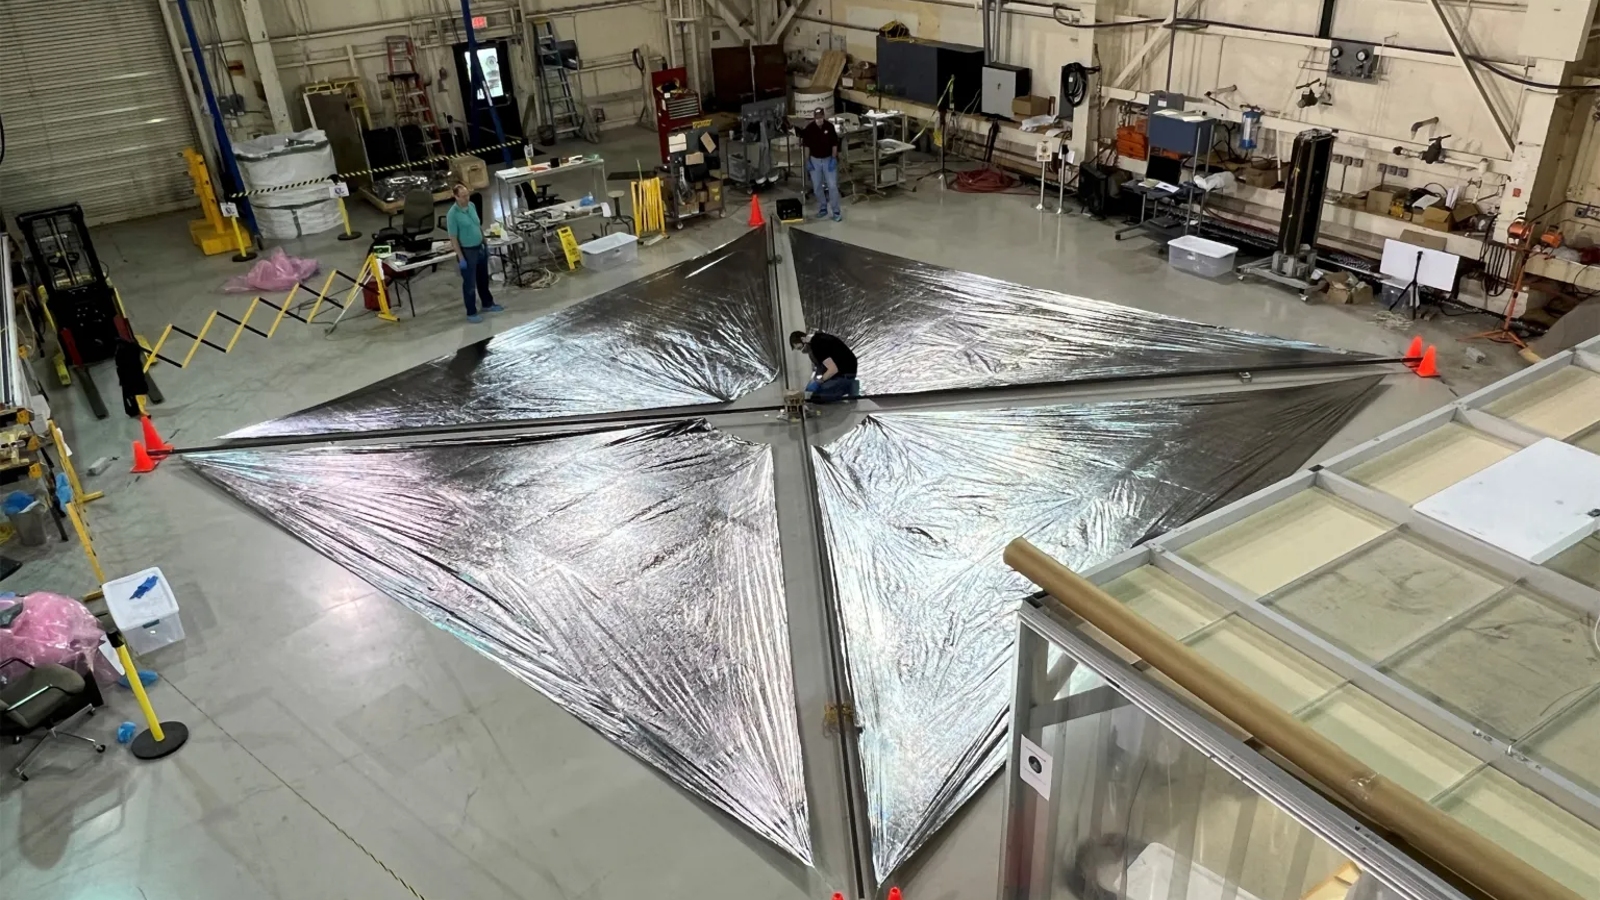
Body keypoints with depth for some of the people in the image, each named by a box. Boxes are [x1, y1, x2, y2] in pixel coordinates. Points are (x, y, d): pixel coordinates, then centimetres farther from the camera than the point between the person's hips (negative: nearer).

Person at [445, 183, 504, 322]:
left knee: (483, 279, 21)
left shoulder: (472, 205, 1)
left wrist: (485, 245, 15)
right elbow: (453, 238, -18)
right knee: (469, 283, 4)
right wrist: (461, 258, -18)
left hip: (480, 248, 7)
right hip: (467, 251, -7)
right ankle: (471, 313, 15)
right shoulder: (452, 214, -20)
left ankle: (488, 304, 39)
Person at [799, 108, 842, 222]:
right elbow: (806, 145, 1)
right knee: (817, 187, 9)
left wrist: (833, 158, -10)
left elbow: (834, 144, -4)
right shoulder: (809, 128, -9)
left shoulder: (830, 126, -11)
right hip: (814, 160, 2)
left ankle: (836, 212, -1)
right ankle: (822, 209, 25)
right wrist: (807, 160, -3)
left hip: (828, 159, -2)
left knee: (832, 186, -6)